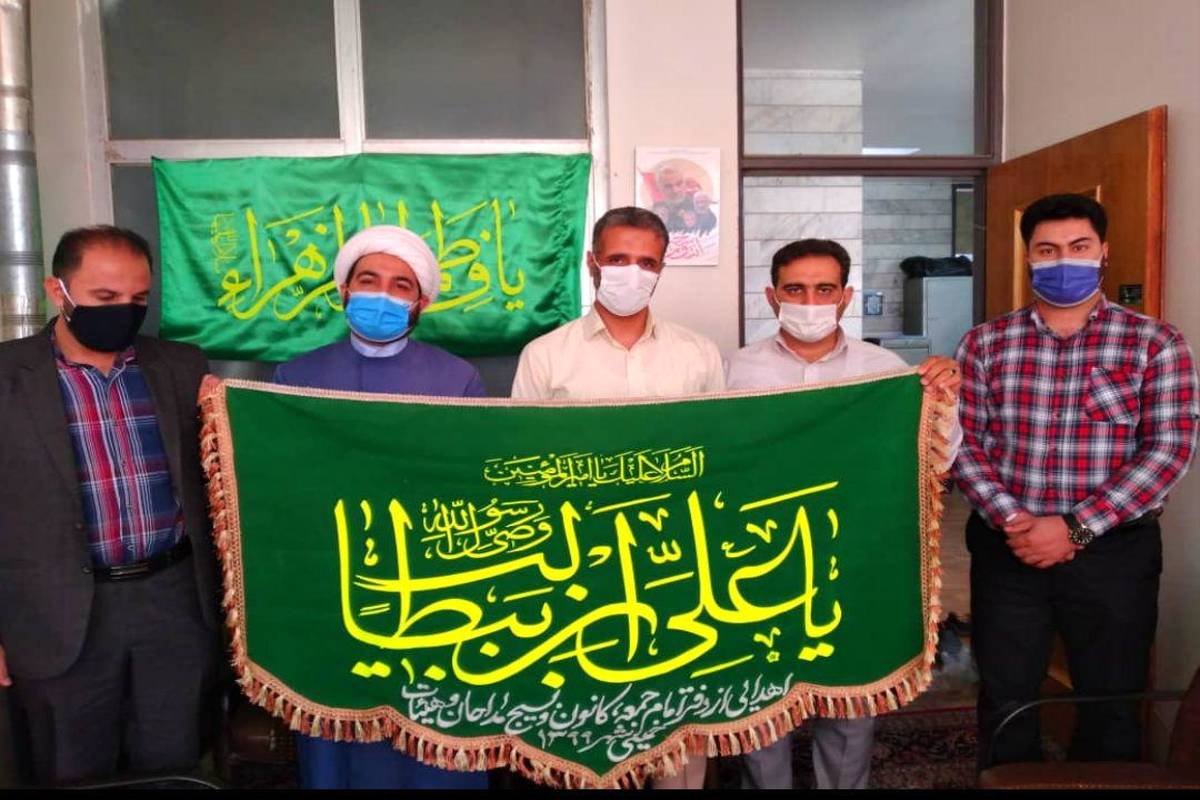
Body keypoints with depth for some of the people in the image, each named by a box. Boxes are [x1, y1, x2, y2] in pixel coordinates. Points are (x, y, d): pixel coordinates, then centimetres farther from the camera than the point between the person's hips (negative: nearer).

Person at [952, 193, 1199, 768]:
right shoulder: (985, 343, 2)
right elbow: (964, 442, -1)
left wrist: (1076, 528, -17)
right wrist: (1008, 518, -16)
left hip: (1113, 550, 0)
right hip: (1006, 548, 1)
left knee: (1112, 705, 15)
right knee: (1005, 701, 14)